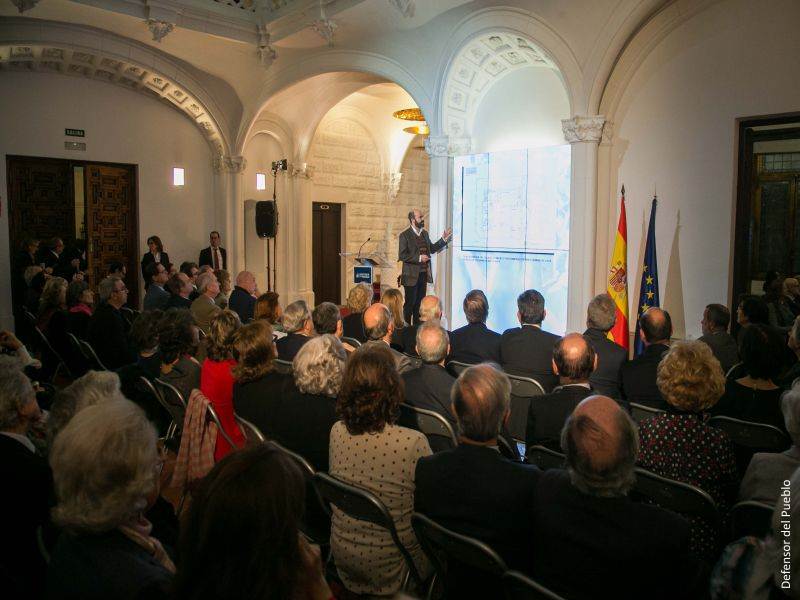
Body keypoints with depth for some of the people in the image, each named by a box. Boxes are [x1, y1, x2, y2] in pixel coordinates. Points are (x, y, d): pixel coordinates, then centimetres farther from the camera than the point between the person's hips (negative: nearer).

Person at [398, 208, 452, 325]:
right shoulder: (405, 235, -10)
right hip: (411, 275, -6)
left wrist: (444, 239, 12)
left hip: (424, 274, 7)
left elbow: (432, 249, 22)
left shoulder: (425, 233, 11)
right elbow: (402, 255, -16)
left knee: (420, 302, 13)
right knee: (410, 303, 1)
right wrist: (419, 258, -20)